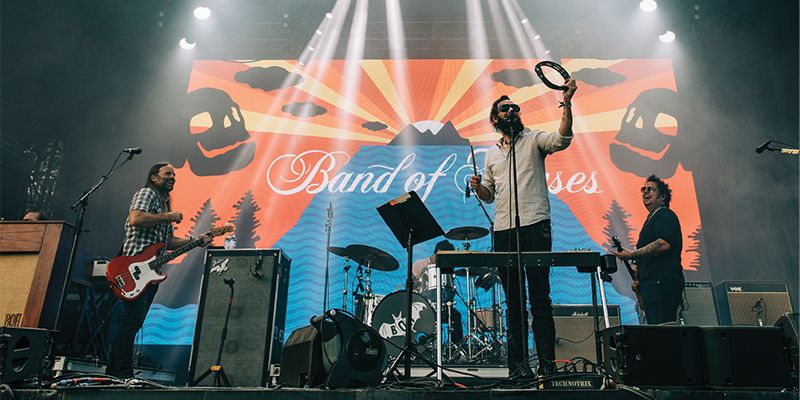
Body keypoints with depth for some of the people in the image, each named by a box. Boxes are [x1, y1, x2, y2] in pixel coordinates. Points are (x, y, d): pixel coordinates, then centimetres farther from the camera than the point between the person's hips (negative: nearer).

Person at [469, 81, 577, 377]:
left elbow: (562, 139, -13)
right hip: (503, 231, 4)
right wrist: (477, 186, 2)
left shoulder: (533, 139, 8)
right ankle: (517, 363, 14)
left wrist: (566, 103, -24)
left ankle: (547, 362, 2)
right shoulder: (492, 154, 21)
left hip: (535, 226, -4)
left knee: (540, 297, -4)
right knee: (513, 301, 7)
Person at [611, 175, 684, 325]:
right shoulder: (651, 218, 26)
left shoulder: (665, 215, -4)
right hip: (652, 283, 10)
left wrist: (632, 255, -20)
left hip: (662, 283, -10)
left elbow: (664, 244, -23)